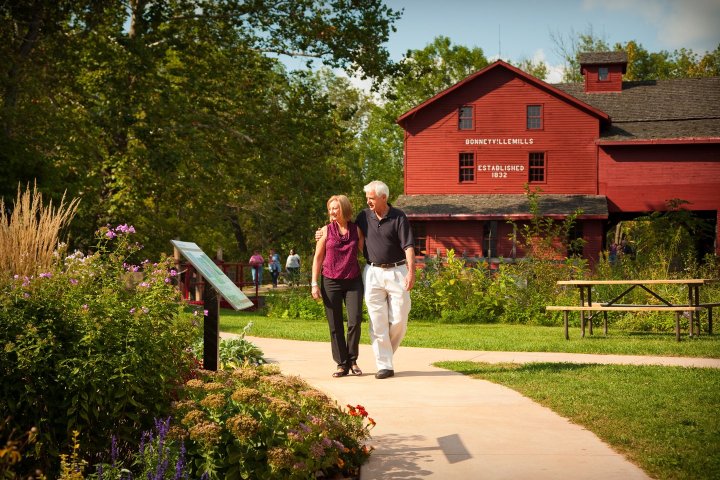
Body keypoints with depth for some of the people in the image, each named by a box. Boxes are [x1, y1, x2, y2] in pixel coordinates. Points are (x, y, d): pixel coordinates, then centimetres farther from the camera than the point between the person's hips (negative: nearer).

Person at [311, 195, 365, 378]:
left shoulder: (356, 230, 5)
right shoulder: (326, 230, 3)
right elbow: (318, 258, 5)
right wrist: (314, 283, 0)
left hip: (353, 282, 0)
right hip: (330, 282, 0)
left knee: (355, 320, -11)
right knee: (335, 326, 1)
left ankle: (352, 360, 7)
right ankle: (341, 364, 11)